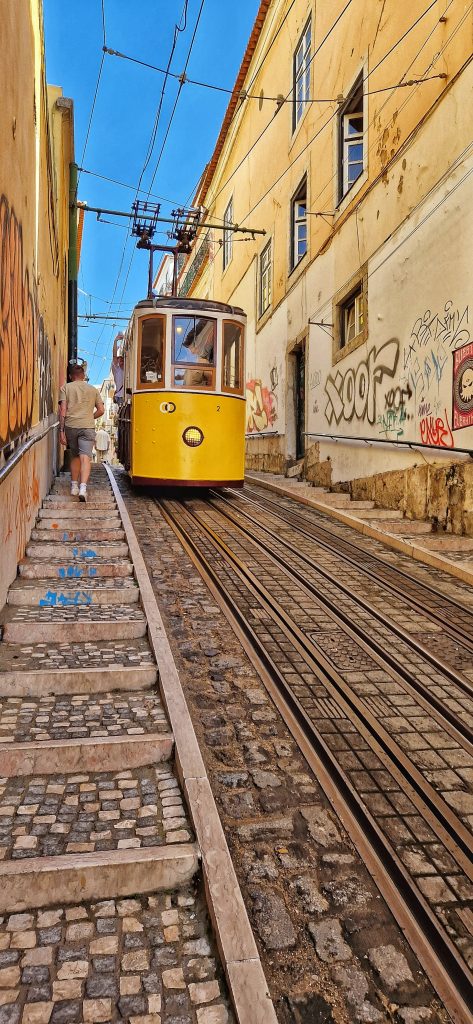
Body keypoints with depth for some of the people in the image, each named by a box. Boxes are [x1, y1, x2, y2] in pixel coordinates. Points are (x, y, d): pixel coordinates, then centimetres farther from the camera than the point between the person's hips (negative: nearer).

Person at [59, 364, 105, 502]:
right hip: (87, 427, -1)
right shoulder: (93, 389, 13)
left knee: (75, 456, 18)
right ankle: (83, 487, -24)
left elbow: (63, 411, -1)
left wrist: (62, 430, -1)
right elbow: (101, 410, 10)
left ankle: (74, 486, 21)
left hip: (71, 426, 1)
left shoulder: (65, 388, 8)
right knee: (85, 457, -8)